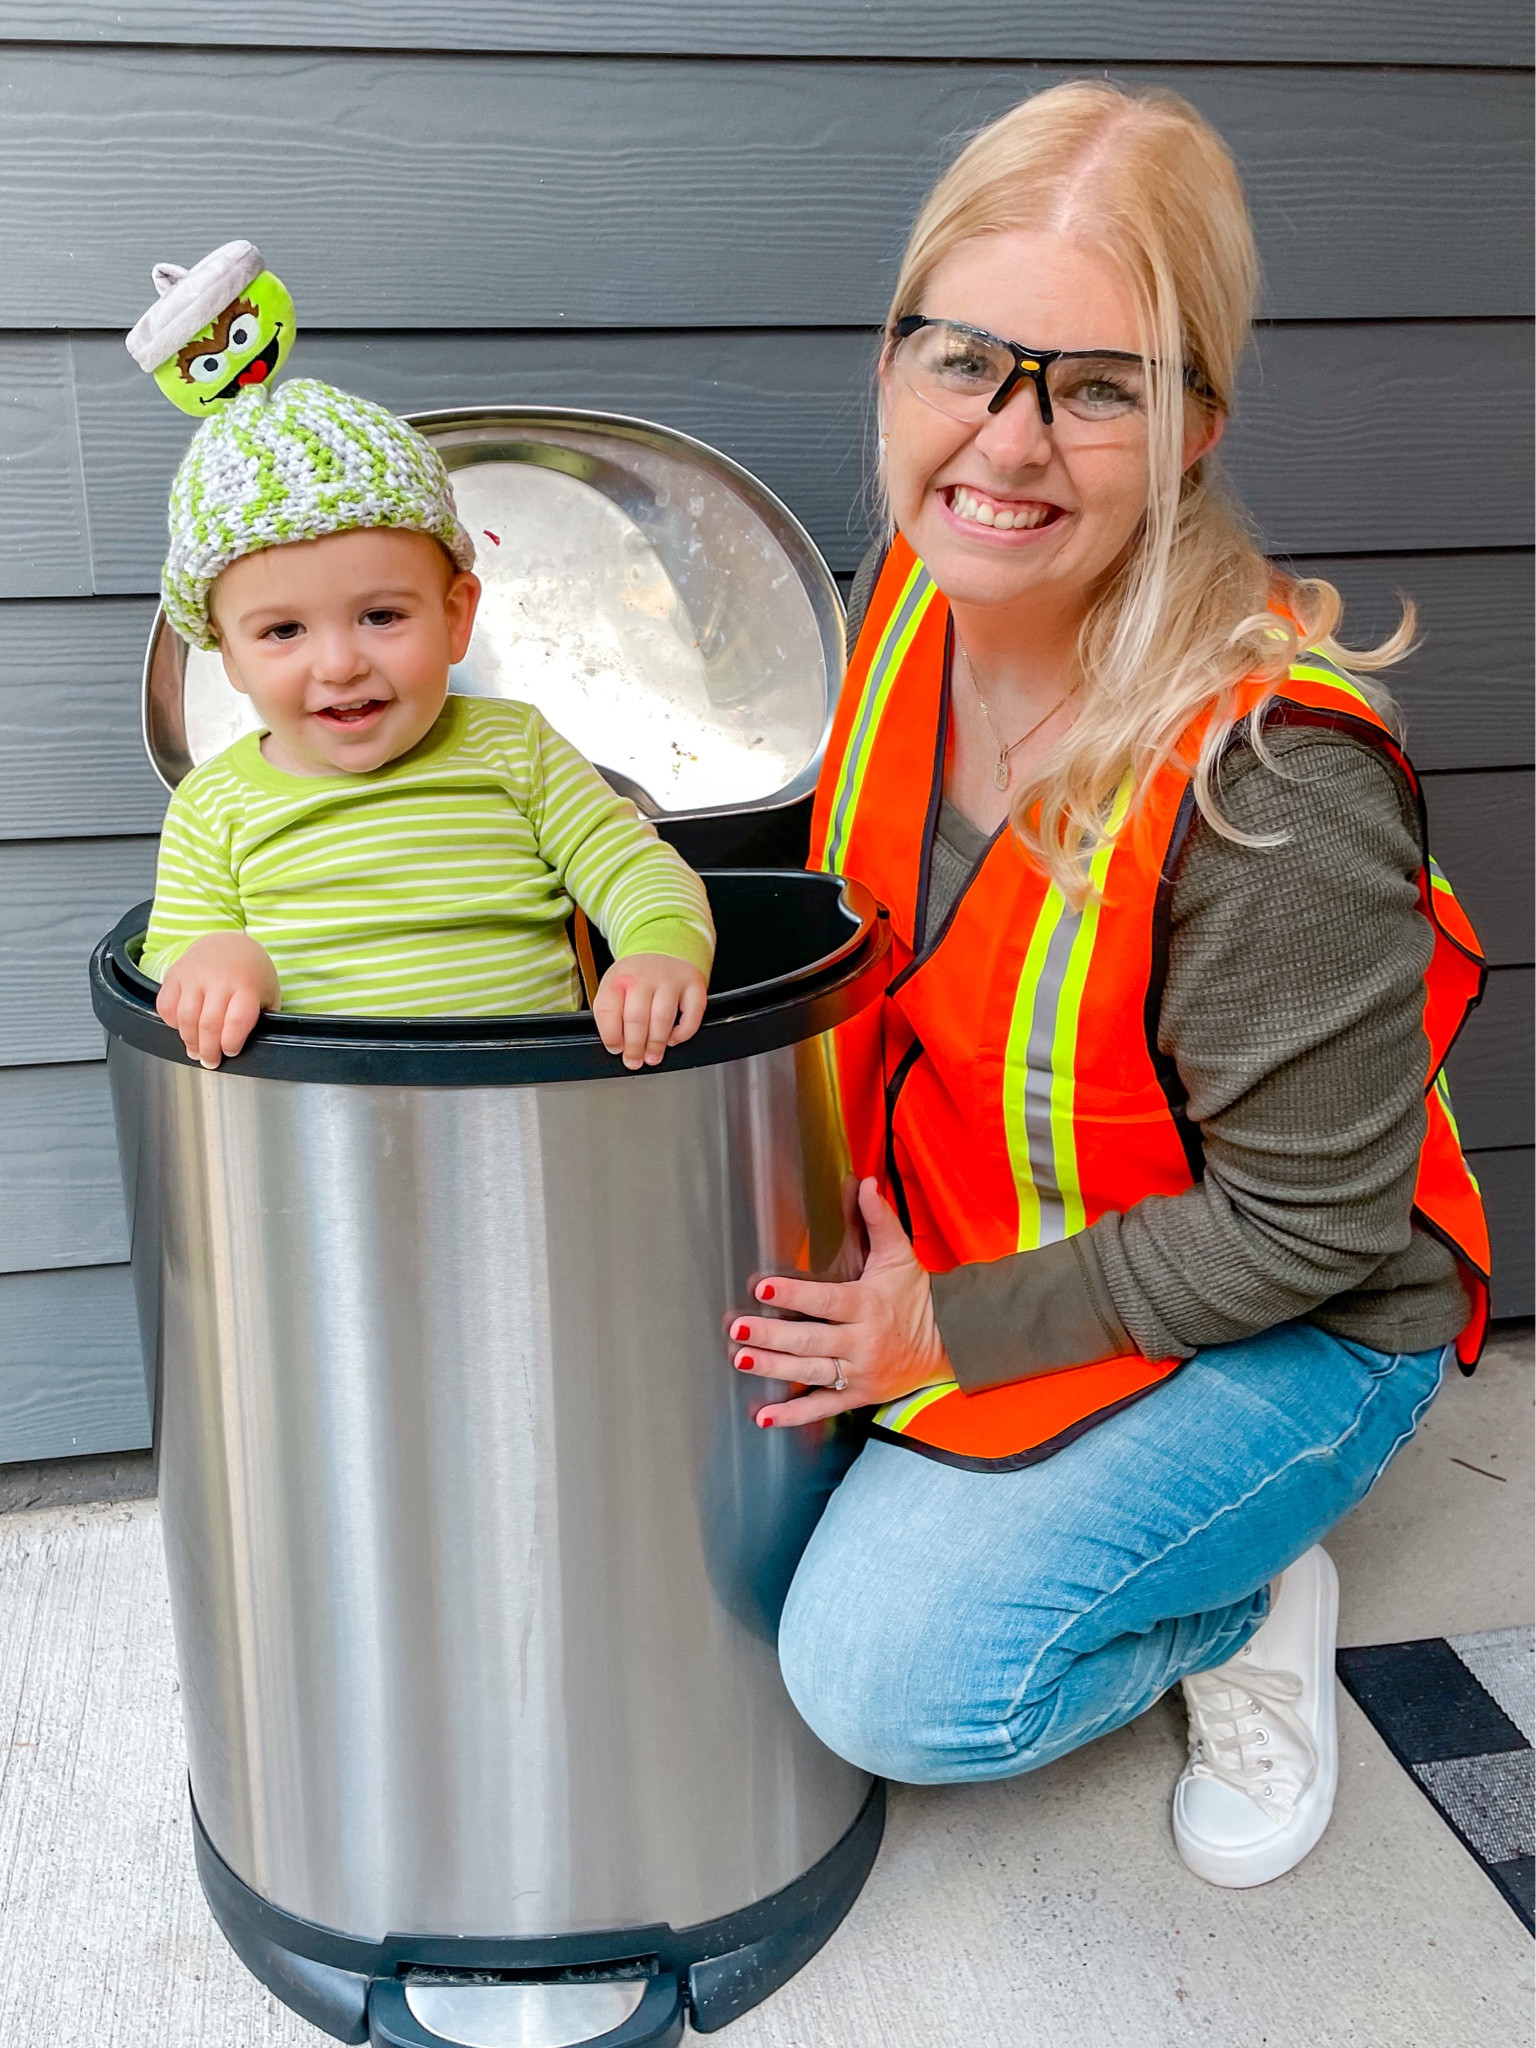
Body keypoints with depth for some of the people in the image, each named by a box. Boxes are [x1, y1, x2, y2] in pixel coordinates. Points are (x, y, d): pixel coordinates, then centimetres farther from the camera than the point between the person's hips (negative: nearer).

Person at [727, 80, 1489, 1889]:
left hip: (1274, 1324, -6)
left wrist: (951, 1329, -19)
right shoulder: (917, 590, -11)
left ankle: (1248, 1607, 12)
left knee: (896, 1677, -15)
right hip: (938, 1256, 7)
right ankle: (987, 1487, 19)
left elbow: (1306, 1223, -23)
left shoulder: (1272, 781, -33)